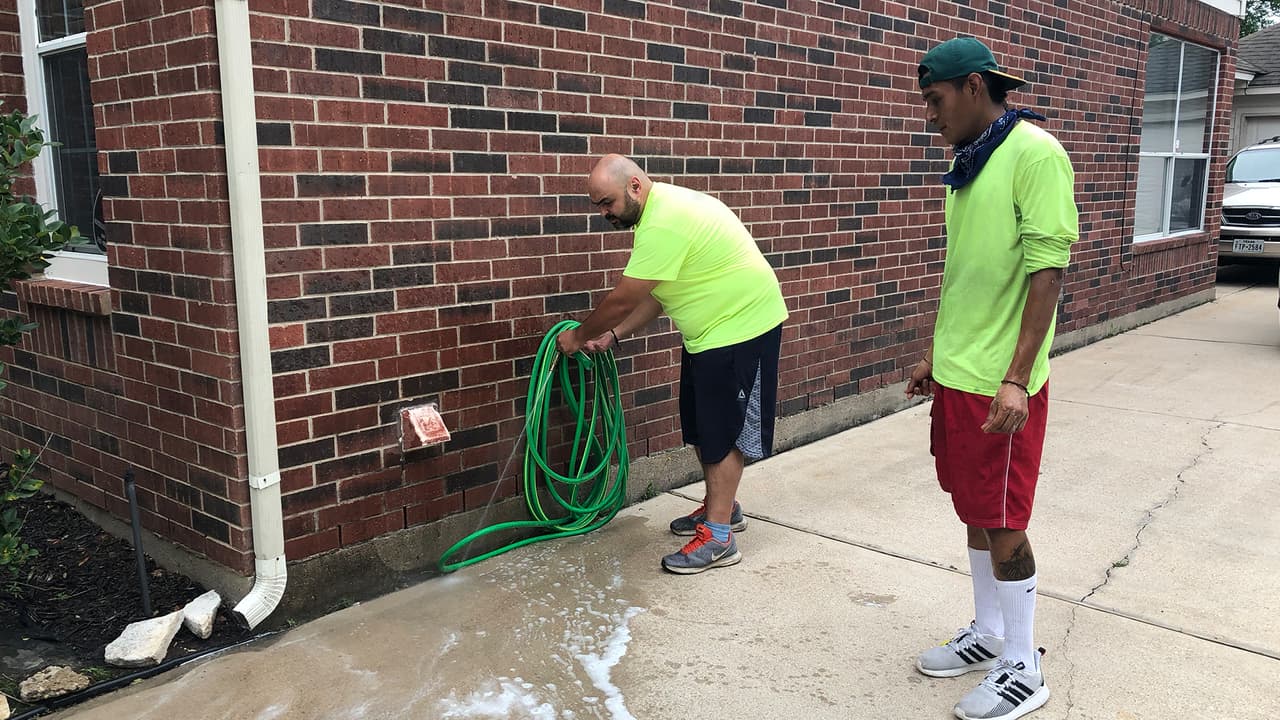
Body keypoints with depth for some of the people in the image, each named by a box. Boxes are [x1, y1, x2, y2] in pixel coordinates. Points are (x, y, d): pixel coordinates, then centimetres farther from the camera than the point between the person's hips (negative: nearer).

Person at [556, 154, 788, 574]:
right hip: (710, 330, 10)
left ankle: (718, 537, 2)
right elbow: (656, 295, 11)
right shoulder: (659, 210, 7)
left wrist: (579, 337, -7)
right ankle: (722, 506, 31)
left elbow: (622, 300, -23)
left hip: (740, 327, -10)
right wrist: (612, 336, 4)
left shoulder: (664, 223, -27)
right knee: (701, 426, 15)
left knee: (723, 431, -5)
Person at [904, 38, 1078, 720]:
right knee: (974, 510, 17)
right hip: (956, 374, 8)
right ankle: (987, 634, 33)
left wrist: (1016, 379, -22)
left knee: (1002, 524, 1)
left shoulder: (1035, 154, -13)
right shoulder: (966, 162, 12)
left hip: (1001, 382, -8)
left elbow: (1047, 272, -18)